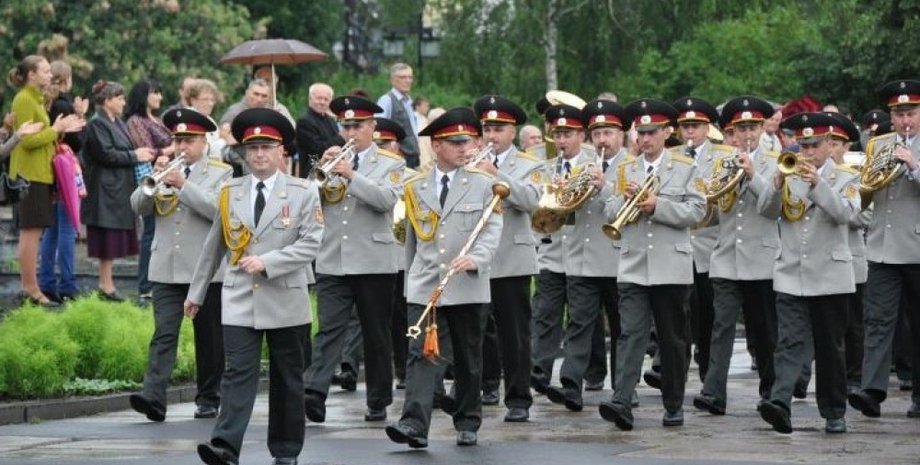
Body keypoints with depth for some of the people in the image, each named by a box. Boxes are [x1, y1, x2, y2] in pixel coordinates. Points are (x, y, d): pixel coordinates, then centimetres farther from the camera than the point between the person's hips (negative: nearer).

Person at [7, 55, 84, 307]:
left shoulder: (35, 99, 18)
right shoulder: (23, 100, -13)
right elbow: (27, 140, -19)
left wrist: (61, 128, 8)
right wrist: (56, 129, -12)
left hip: (39, 173, 10)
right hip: (30, 174, -10)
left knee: (31, 233, 12)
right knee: (31, 232, -9)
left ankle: (27, 286, 15)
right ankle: (31, 290, -8)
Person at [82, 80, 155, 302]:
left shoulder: (118, 123, 16)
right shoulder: (97, 124, -13)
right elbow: (106, 154, -20)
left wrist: (142, 153, 1)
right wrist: (135, 155, -13)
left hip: (120, 188, 9)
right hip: (106, 189, -9)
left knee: (113, 240, 9)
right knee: (108, 237, -6)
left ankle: (106, 282, 13)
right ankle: (106, 284, -3)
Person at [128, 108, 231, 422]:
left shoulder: (221, 173, 3)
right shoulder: (166, 170, 13)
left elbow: (217, 210, -14)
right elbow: (138, 206, 4)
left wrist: (182, 185, -19)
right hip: (166, 269, 2)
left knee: (209, 338, 7)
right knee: (164, 334, -10)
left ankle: (208, 399, 18)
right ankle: (153, 397, -21)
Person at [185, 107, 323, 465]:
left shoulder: (304, 192, 0)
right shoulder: (229, 193, 8)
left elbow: (310, 244, -9)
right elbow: (213, 247, 15)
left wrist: (266, 261, -19)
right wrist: (196, 292, 18)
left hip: (286, 302, -1)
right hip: (239, 302, 1)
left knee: (287, 379, 8)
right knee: (238, 373, -10)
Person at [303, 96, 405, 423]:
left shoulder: (390, 164, 4)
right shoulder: (333, 160, 14)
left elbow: (387, 199, -15)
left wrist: (351, 175, -21)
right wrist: (321, 169, -10)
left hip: (373, 263, -2)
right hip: (332, 263, 2)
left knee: (376, 335, 6)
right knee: (329, 331, -9)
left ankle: (378, 403, 14)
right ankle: (314, 395, -21)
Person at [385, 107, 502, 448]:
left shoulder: (483, 185, 4)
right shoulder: (416, 188, 10)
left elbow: (493, 229, -4)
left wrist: (475, 258, -23)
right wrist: (411, 280, 18)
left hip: (467, 288, -1)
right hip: (424, 288, 1)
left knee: (468, 359, 9)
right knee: (422, 354, -11)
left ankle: (468, 424, 21)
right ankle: (415, 425, -20)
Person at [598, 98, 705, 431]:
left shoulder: (686, 169, 4)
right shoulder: (625, 170, 14)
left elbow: (696, 212, -6)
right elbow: (610, 213, 10)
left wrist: (658, 206, -15)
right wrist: (626, 199, -10)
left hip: (670, 267, -2)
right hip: (633, 267, 2)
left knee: (672, 338, 6)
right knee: (630, 334, -10)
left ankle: (674, 405, 16)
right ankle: (621, 402, -20)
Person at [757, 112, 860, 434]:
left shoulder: (844, 178, 3)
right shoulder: (789, 176, 11)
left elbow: (846, 213, -15)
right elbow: (766, 211, -2)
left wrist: (817, 182, -24)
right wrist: (779, 181, -19)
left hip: (829, 278, -1)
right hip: (791, 278, 1)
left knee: (830, 349, 6)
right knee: (790, 343, -12)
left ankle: (834, 413, 16)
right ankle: (780, 404, -26)